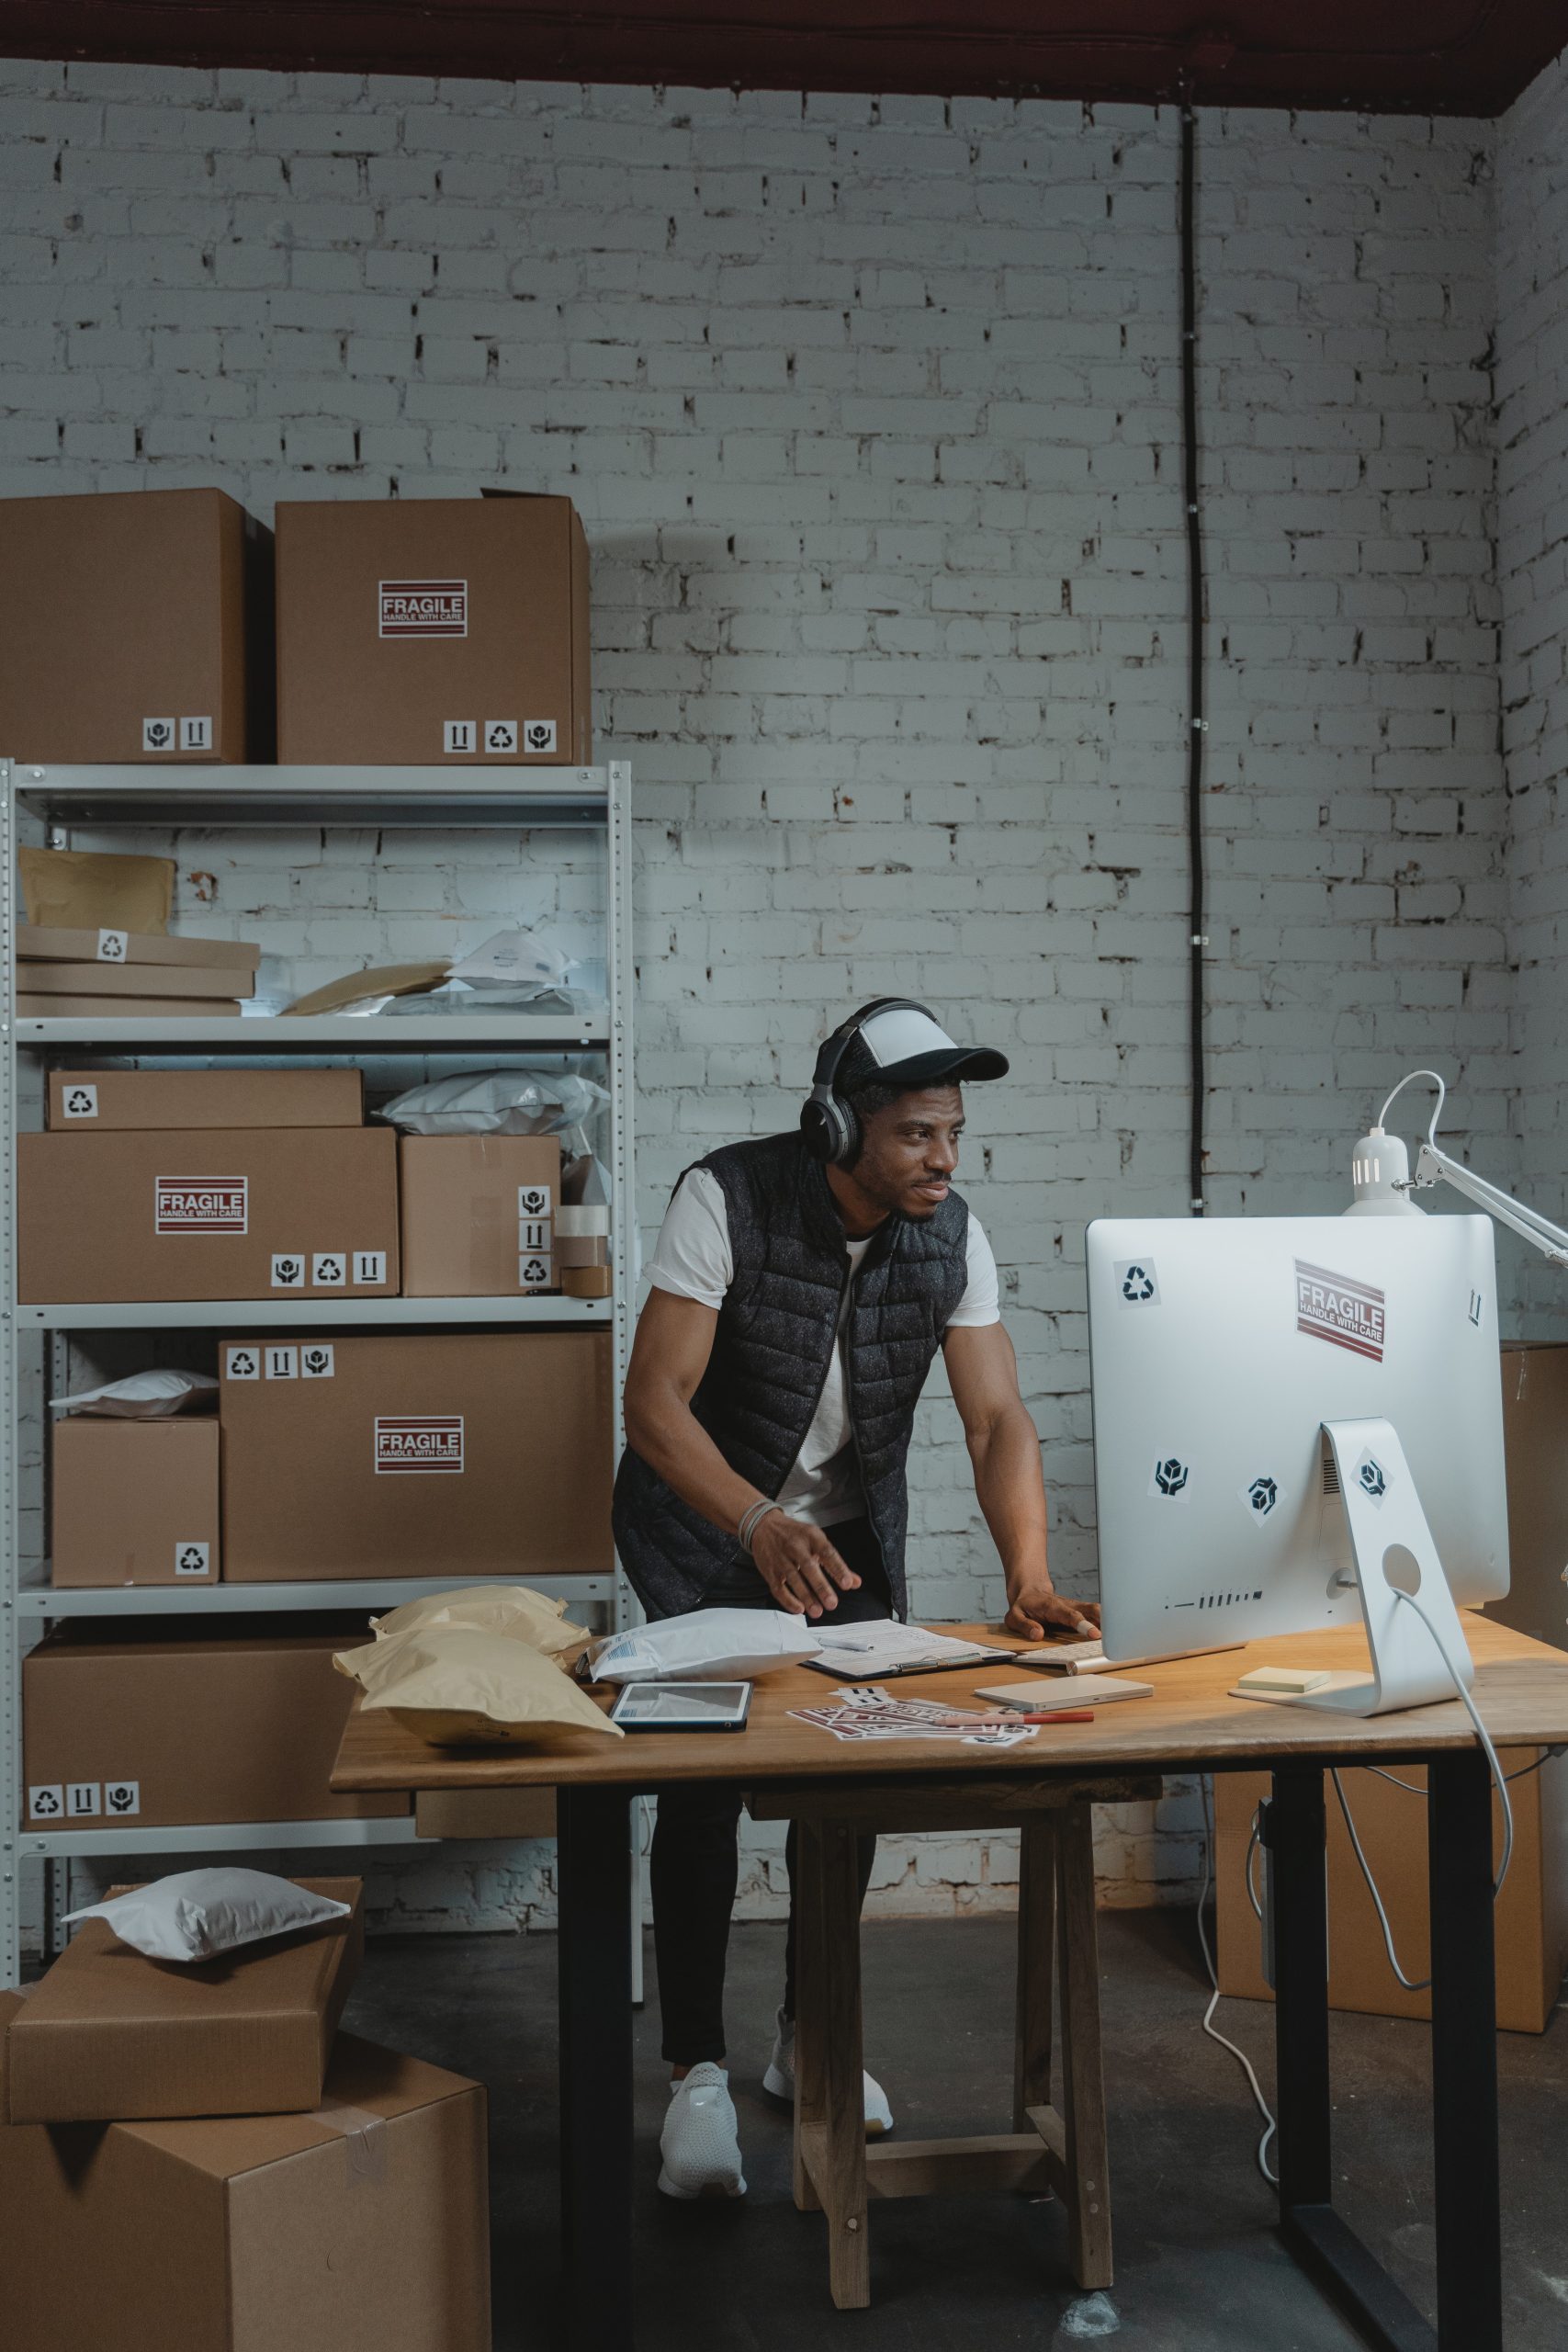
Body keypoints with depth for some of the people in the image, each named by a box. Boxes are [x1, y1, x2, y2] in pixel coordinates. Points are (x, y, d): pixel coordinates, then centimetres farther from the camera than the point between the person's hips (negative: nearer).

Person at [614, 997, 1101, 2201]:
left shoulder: (952, 1234, -13)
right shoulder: (727, 1199, -25)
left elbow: (999, 1418, -15)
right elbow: (655, 1399, -30)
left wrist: (1031, 1578, -31)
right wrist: (760, 1525, -45)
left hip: (851, 1530, 4)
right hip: (703, 1528, -4)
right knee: (705, 1779, -13)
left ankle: (810, 2038, 22)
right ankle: (698, 2070, 1)